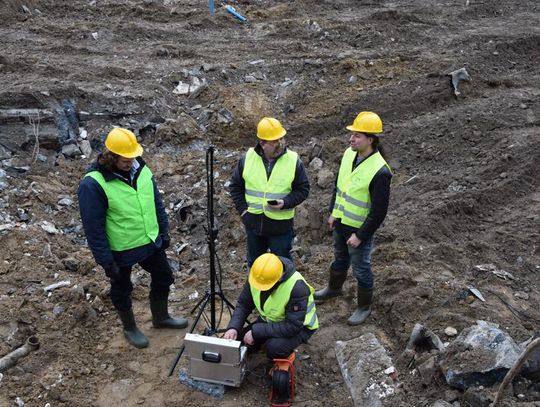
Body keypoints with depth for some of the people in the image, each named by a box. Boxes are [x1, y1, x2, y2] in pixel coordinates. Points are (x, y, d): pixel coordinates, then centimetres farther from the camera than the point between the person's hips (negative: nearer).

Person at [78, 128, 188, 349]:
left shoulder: (141, 169, -6)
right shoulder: (93, 184, -24)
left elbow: (156, 202, 6)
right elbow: (94, 228, -20)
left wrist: (164, 231, 9)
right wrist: (106, 261, -17)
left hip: (151, 242, 6)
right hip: (121, 251, -6)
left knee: (163, 278, 20)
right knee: (122, 290, 16)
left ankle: (161, 317, 46)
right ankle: (130, 329, 41)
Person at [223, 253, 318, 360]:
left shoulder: (296, 287, -35)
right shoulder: (256, 276, -18)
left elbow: (293, 326, -33)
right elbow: (243, 304, -6)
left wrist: (256, 332, -31)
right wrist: (233, 327, -24)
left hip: (299, 326, -6)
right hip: (270, 320, 6)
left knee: (274, 348, -33)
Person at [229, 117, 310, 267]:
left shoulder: (294, 161, -11)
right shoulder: (247, 158, -6)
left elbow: (303, 189, -4)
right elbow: (235, 185, 6)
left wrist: (285, 203, -20)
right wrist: (242, 209, -4)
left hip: (281, 224, -2)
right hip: (253, 221, 3)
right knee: (254, 261, 22)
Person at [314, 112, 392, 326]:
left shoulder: (380, 171, -29)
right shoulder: (349, 154, -6)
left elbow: (379, 210, -23)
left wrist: (360, 235, -18)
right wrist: (333, 212, 10)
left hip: (360, 229, -7)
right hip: (340, 222, 7)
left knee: (361, 269, 12)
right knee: (340, 259, 28)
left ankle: (364, 307, 34)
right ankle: (334, 288, 53)